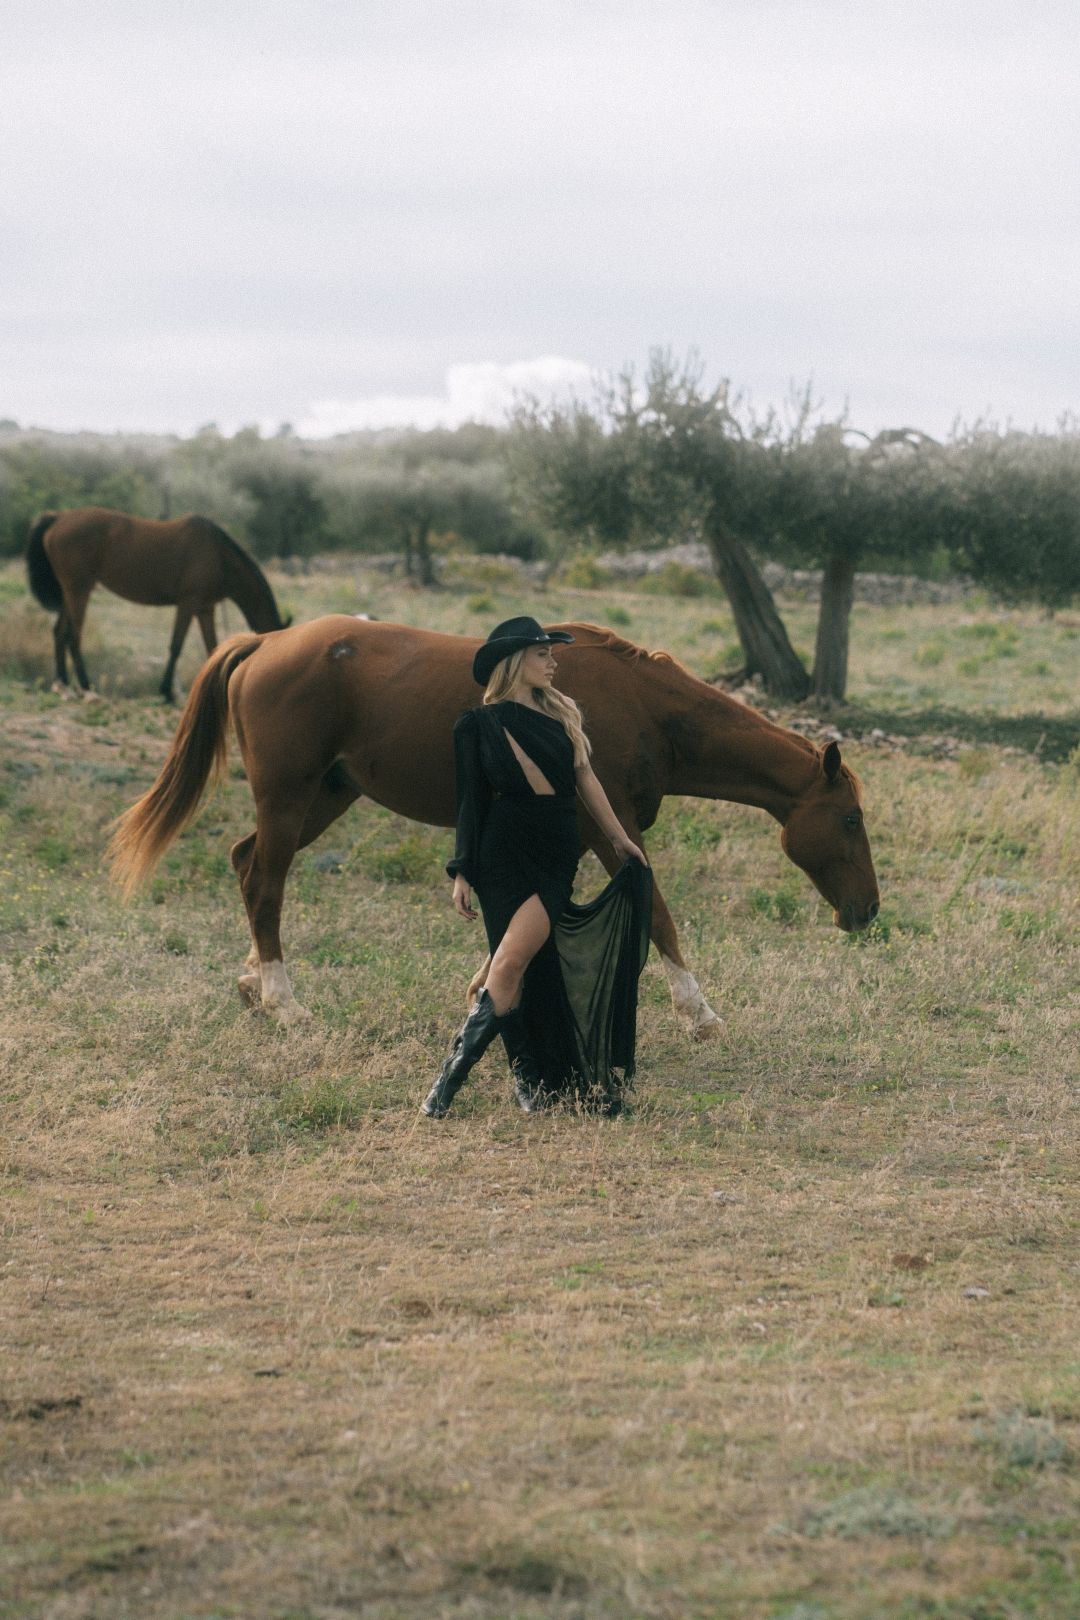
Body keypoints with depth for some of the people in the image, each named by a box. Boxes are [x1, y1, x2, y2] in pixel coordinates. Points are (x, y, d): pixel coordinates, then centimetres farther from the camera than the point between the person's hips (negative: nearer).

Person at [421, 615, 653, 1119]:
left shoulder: (562, 715, 11)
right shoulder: (478, 725, 3)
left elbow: (586, 780, 16)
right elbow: (470, 803, 4)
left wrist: (622, 841, 19)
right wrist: (462, 873, -1)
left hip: (556, 859, 2)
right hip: (503, 857, -2)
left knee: (512, 962, -12)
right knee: (527, 972, -3)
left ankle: (450, 1078, -10)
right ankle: (532, 1085, 6)